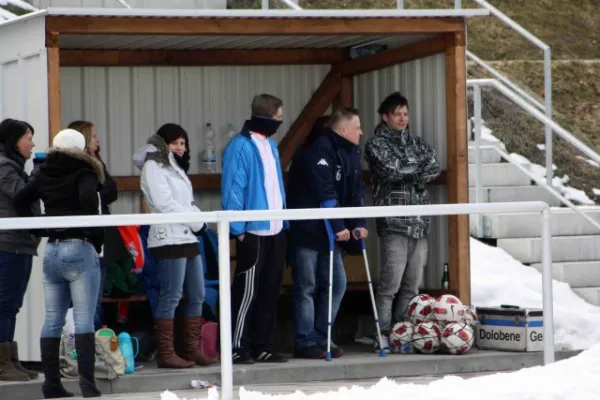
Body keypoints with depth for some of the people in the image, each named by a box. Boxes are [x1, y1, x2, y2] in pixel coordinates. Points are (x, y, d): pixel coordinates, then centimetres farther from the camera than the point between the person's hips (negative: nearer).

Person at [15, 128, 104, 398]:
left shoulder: (44, 175, 13)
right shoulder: (83, 173, -4)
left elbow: (20, 200, 12)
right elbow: (89, 198, -22)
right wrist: (95, 234, -12)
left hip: (51, 250, 6)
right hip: (79, 249, -5)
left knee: (53, 320, 8)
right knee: (84, 320, -8)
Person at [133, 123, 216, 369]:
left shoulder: (176, 168, 23)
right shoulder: (153, 166, -4)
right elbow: (164, 203, -14)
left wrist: (199, 219, -1)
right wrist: (196, 222, -10)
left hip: (188, 238, 9)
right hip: (169, 238, -9)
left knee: (197, 296, 8)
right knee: (171, 297, -11)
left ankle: (193, 349, 13)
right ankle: (166, 354, -10)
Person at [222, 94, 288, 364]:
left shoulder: (270, 144, 16)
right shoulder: (241, 146, -11)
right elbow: (233, 189, -14)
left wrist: (284, 218, 15)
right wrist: (238, 229, -17)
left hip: (276, 230, 8)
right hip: (254, 231, -8)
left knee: (270, 291, 10)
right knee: (247, 291, -5)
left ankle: (263, 346, 16)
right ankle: (237, 347, -1)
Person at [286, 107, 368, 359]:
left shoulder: (351, 153, 10)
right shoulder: (318, 151, -18)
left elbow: (356, 191, 10)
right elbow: (325, 194, -23)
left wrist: (357, 224, -1)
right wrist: (338, 227, -22)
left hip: (331, 231, 9)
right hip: (307, 231, -9)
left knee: (336, 284, 7)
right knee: (306, 287, -3)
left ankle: (321, 339, 14)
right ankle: (306, 343, 2)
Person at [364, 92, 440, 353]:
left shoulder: (415, 143, 20)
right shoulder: (376, 145, 4)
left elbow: (434, 168, 5)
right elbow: (390, 169, -13)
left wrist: (405, 173, -8)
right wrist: (418, 169, 0)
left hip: (420, 223, 6)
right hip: (394, 222, -6)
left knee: (412, 285, 5)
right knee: (390, 283, -11)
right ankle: (383, 336, -9)